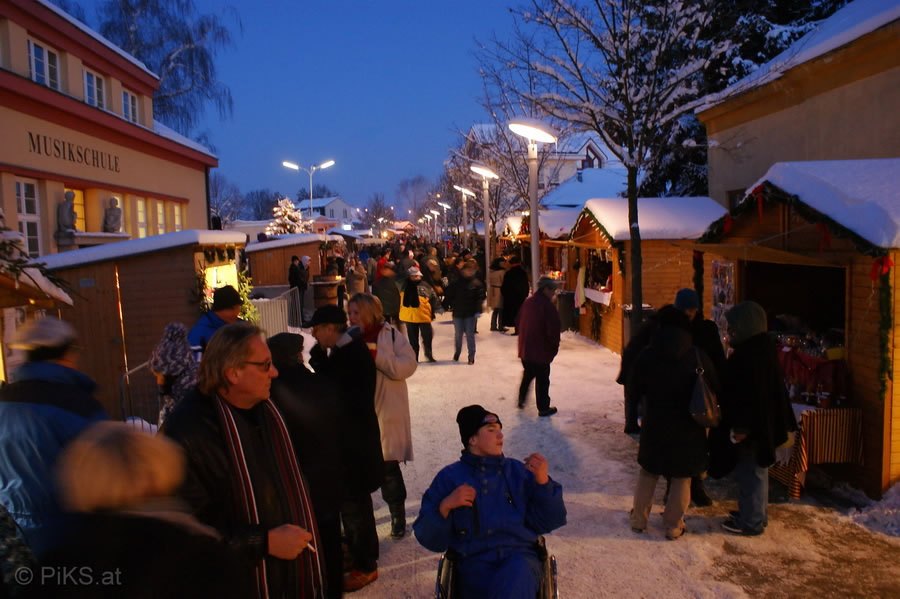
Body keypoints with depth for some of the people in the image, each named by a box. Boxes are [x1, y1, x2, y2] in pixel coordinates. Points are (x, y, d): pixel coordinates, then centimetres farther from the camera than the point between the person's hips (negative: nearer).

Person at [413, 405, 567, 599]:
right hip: (475, 563, -2)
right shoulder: (449, 477, 9)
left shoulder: (518, 471, 12)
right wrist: (445, 506, -12)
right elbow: (428, 538, 5)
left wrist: (543, 481, -8)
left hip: (520, 557, 2)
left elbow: (548, 522, 6)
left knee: (516, 573, -34)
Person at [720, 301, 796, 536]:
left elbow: (747, 394, -26)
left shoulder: (749, 354, -22)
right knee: (755, 470, 20)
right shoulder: (762, 348, 10)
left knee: (750, 471, 0)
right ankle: (754, 513, 32)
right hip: (762, 422, 10)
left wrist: (742, 426, -23)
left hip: (751, 426, -10)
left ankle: (751, 521, 10)